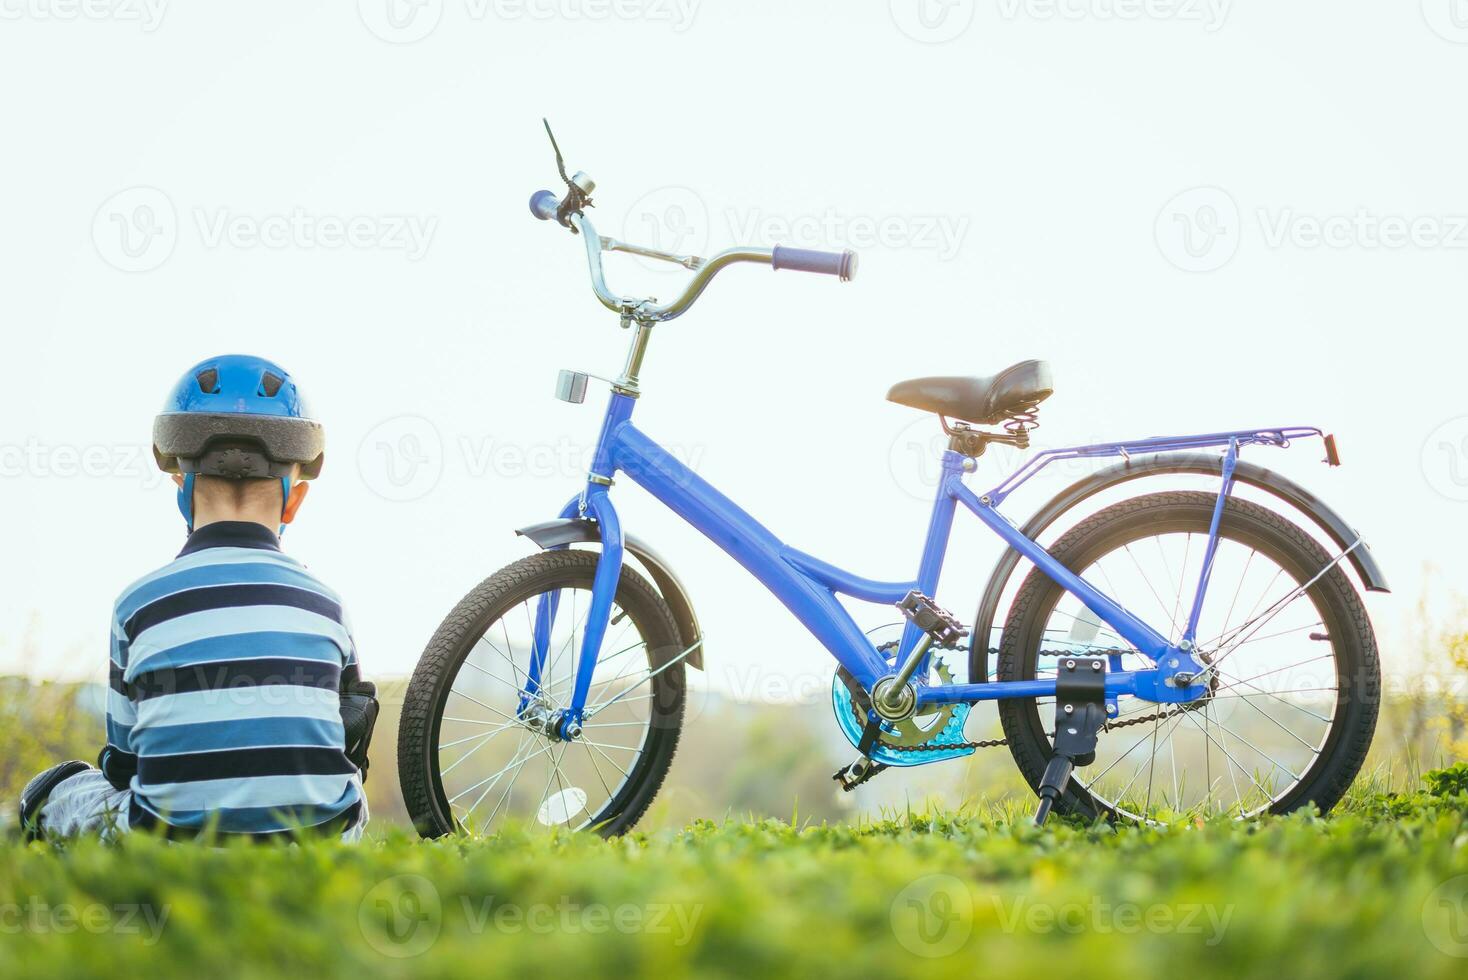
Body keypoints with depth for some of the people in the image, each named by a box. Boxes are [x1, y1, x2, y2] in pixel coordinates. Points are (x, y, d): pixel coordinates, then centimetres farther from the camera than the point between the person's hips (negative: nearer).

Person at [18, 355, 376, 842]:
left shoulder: (139, 603, -2)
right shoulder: (325, 604, 3)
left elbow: (126, 766, 6)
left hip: (172, 841, 1)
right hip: (320, 844, 0)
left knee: (53, 792, 30)